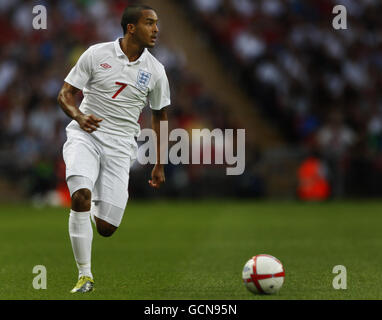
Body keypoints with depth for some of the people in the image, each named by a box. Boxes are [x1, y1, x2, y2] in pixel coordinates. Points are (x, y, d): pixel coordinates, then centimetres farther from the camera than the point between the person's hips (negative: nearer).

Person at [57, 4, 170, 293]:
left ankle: (95, 210, 32)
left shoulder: (155, 71, 4)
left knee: (106, 228, -8)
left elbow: (160, 116, 16)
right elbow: (66, 93, 3)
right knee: (81, 196, -29)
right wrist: (79, 116, -19)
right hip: (85, 135, -2)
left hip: (120, 145, 2)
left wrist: (159, 165, 17)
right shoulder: (97, 54, -2)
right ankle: (85, 276, -18)